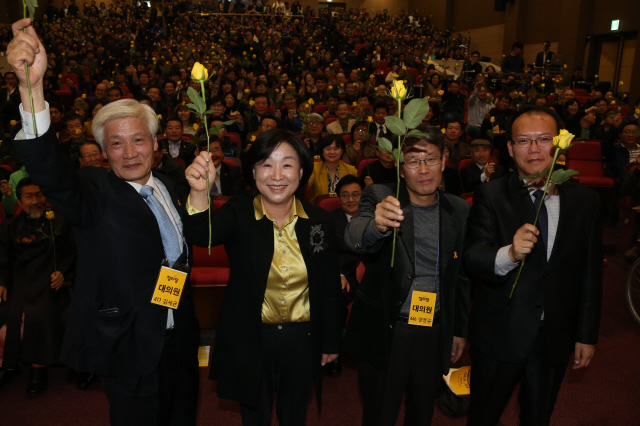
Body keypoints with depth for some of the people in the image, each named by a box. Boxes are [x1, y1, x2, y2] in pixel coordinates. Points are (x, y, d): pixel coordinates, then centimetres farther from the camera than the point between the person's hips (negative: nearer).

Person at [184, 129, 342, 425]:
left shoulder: (320, 221, -6)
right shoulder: (239, 214, -11)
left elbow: (330, 288, 2)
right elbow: (202, 235, -33)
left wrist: (331, 342, 7)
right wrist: (199, 194, -52)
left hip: (302, 342, 2)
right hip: (250, 341, -1)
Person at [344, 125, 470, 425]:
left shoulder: (459, 210, 4)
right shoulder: (380, 198, -8)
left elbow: (461, 275, 13)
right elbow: (354, 236, -30)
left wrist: (459, 329, 15)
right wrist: (376, 225, -52)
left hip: (434, 336, 4)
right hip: (385, 335, -3)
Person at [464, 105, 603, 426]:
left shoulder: (584, 200, 0)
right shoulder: (490, 196, -8)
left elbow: (590, 275, 5)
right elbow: (472, 257, -20)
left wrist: (587, 335, 7)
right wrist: (509, 254, -41)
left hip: (555, 339, 3)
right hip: (499, 336, -2)